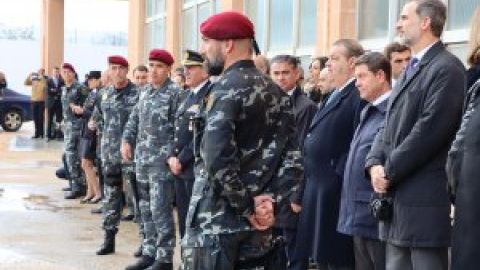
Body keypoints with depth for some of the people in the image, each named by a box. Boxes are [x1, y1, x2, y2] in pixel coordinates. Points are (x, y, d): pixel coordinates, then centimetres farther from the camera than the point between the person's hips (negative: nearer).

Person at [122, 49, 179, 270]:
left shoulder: (175, 93, -9)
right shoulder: (147, 92, 13)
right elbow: (135, 118, 22)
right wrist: (126, 140, 8)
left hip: (162, 161, -8)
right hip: (142, 159, 8)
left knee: (160, 210, -7)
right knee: (146, 209, 13)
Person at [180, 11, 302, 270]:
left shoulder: (227, 88, -13)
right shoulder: (276, 92, 11)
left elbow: (218, 160, -24)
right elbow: (292, 159, 8)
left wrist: (246, 208, -14)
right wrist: (270, 201, -2)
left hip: (215, 220, -7)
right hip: (256, 223, 8)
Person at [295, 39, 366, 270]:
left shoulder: (359, 95, -12)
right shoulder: (334, 95, 19)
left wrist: (338, 174, -20)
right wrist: (310, 179, 15)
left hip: (336, 190, -10)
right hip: (318, 188, 10)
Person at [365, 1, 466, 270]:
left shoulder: (447, 68, -11)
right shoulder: (412, 70, 20)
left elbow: (430, 129, -20)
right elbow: (391, 126, 17)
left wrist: (390, 171, -15)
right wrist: (375, 164, 0)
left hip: (425, 200, -10)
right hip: (399, 198, 10)